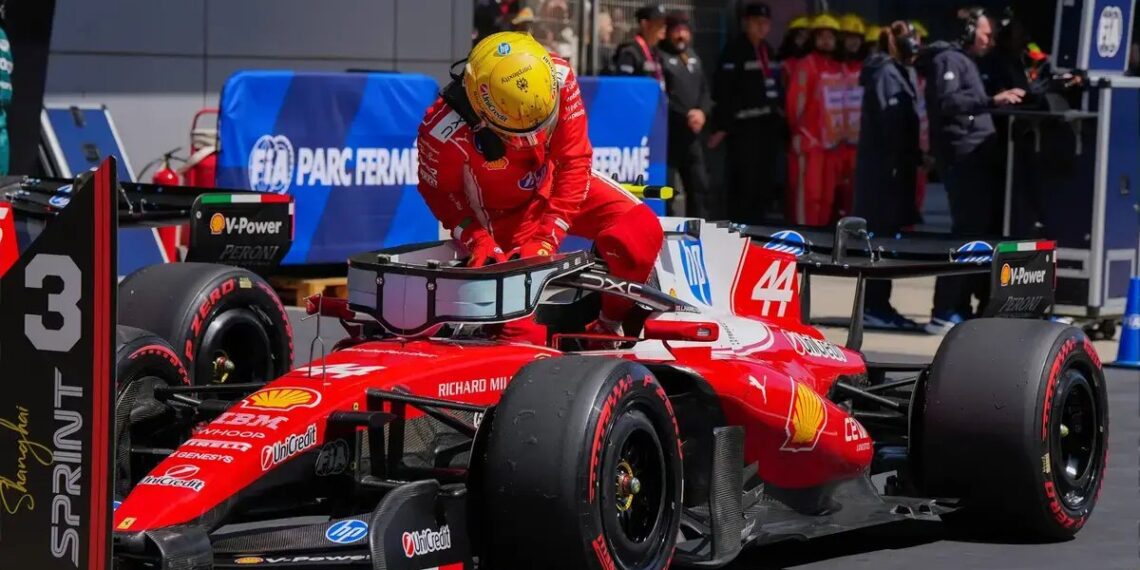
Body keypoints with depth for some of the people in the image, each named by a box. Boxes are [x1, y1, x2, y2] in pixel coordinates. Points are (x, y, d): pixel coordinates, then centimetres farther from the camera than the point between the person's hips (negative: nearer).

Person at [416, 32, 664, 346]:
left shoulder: (559, 80, -27)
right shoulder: (444, 132, -33)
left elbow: (574, 161, -18)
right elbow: (441, 192, -14)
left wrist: (547, 238, -23)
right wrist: (478, 243, -27)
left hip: (555, 184, 3)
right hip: (502, 214, -3)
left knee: (640, 232, -19)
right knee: (523, 330, -16)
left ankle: (610, 325, 3)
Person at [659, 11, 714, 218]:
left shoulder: (693, 57, 19)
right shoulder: (660, 57, -5)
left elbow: (704, 91, 18)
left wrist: (702, 112, -3)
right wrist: (685, 115, -15)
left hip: (692, 132, 7)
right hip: (668, 131, -7)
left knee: (699, 183, 5)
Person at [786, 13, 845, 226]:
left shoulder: (837, 68, 14)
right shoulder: (807, 65, -10)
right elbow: (796, 100, -13)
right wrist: (798, 131, -13)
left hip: (831, 140, 8)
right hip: (810, 140, -8)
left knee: (827, 195, 9)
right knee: (809, 192, -11)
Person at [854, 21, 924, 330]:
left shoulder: (900, 73, 18)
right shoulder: (885, 73, -11)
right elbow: (889, 121, -19)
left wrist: (914, 157, 11)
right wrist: (909, 158, -20)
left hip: (893, 166, 9)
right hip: (885, 166, -9)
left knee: (887, 236, 10)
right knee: (881, 236, -8)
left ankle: (878, 305, 14)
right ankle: (874, 306, -8)